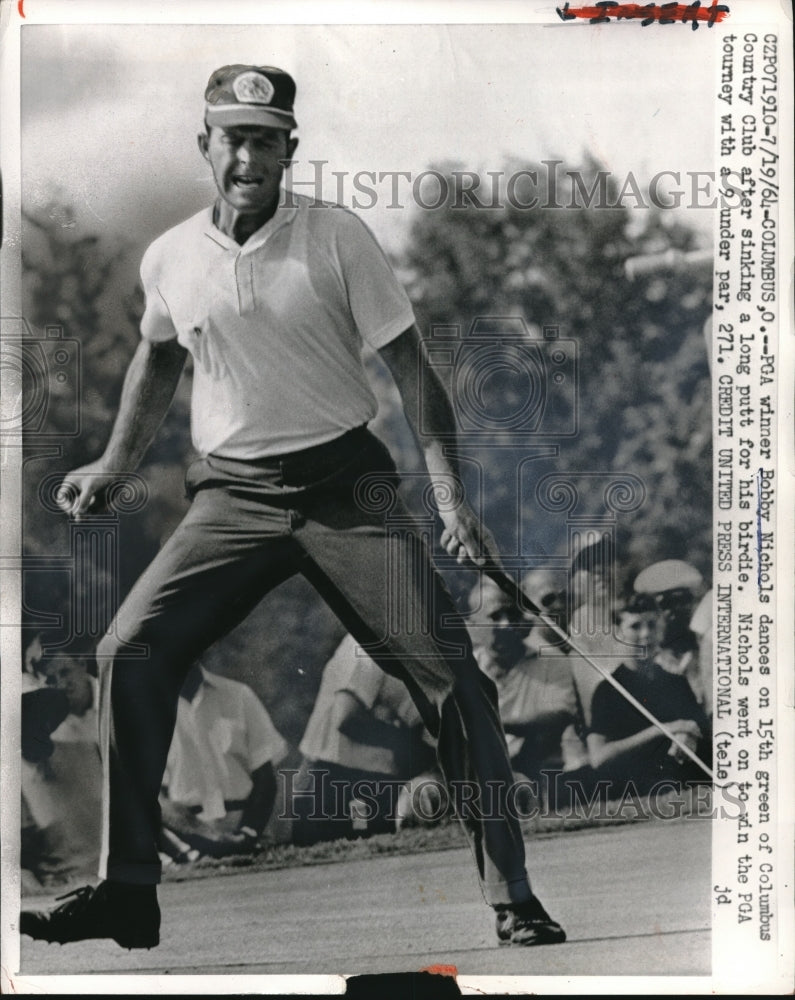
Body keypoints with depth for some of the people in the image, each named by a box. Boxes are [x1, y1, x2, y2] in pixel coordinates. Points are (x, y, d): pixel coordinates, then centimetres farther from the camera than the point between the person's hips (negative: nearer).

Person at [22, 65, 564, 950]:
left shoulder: (337, 237, -5)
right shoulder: (168, 257, 5)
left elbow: (410, 368, -5)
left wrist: (451, 500, -14)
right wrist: (112, 465, 22)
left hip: (345, 486, -3)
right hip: (231, 498, 3)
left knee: (448, 672, -13)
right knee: (129, 652, -11)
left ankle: (513, 901, -2)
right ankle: (127, 893, 1)